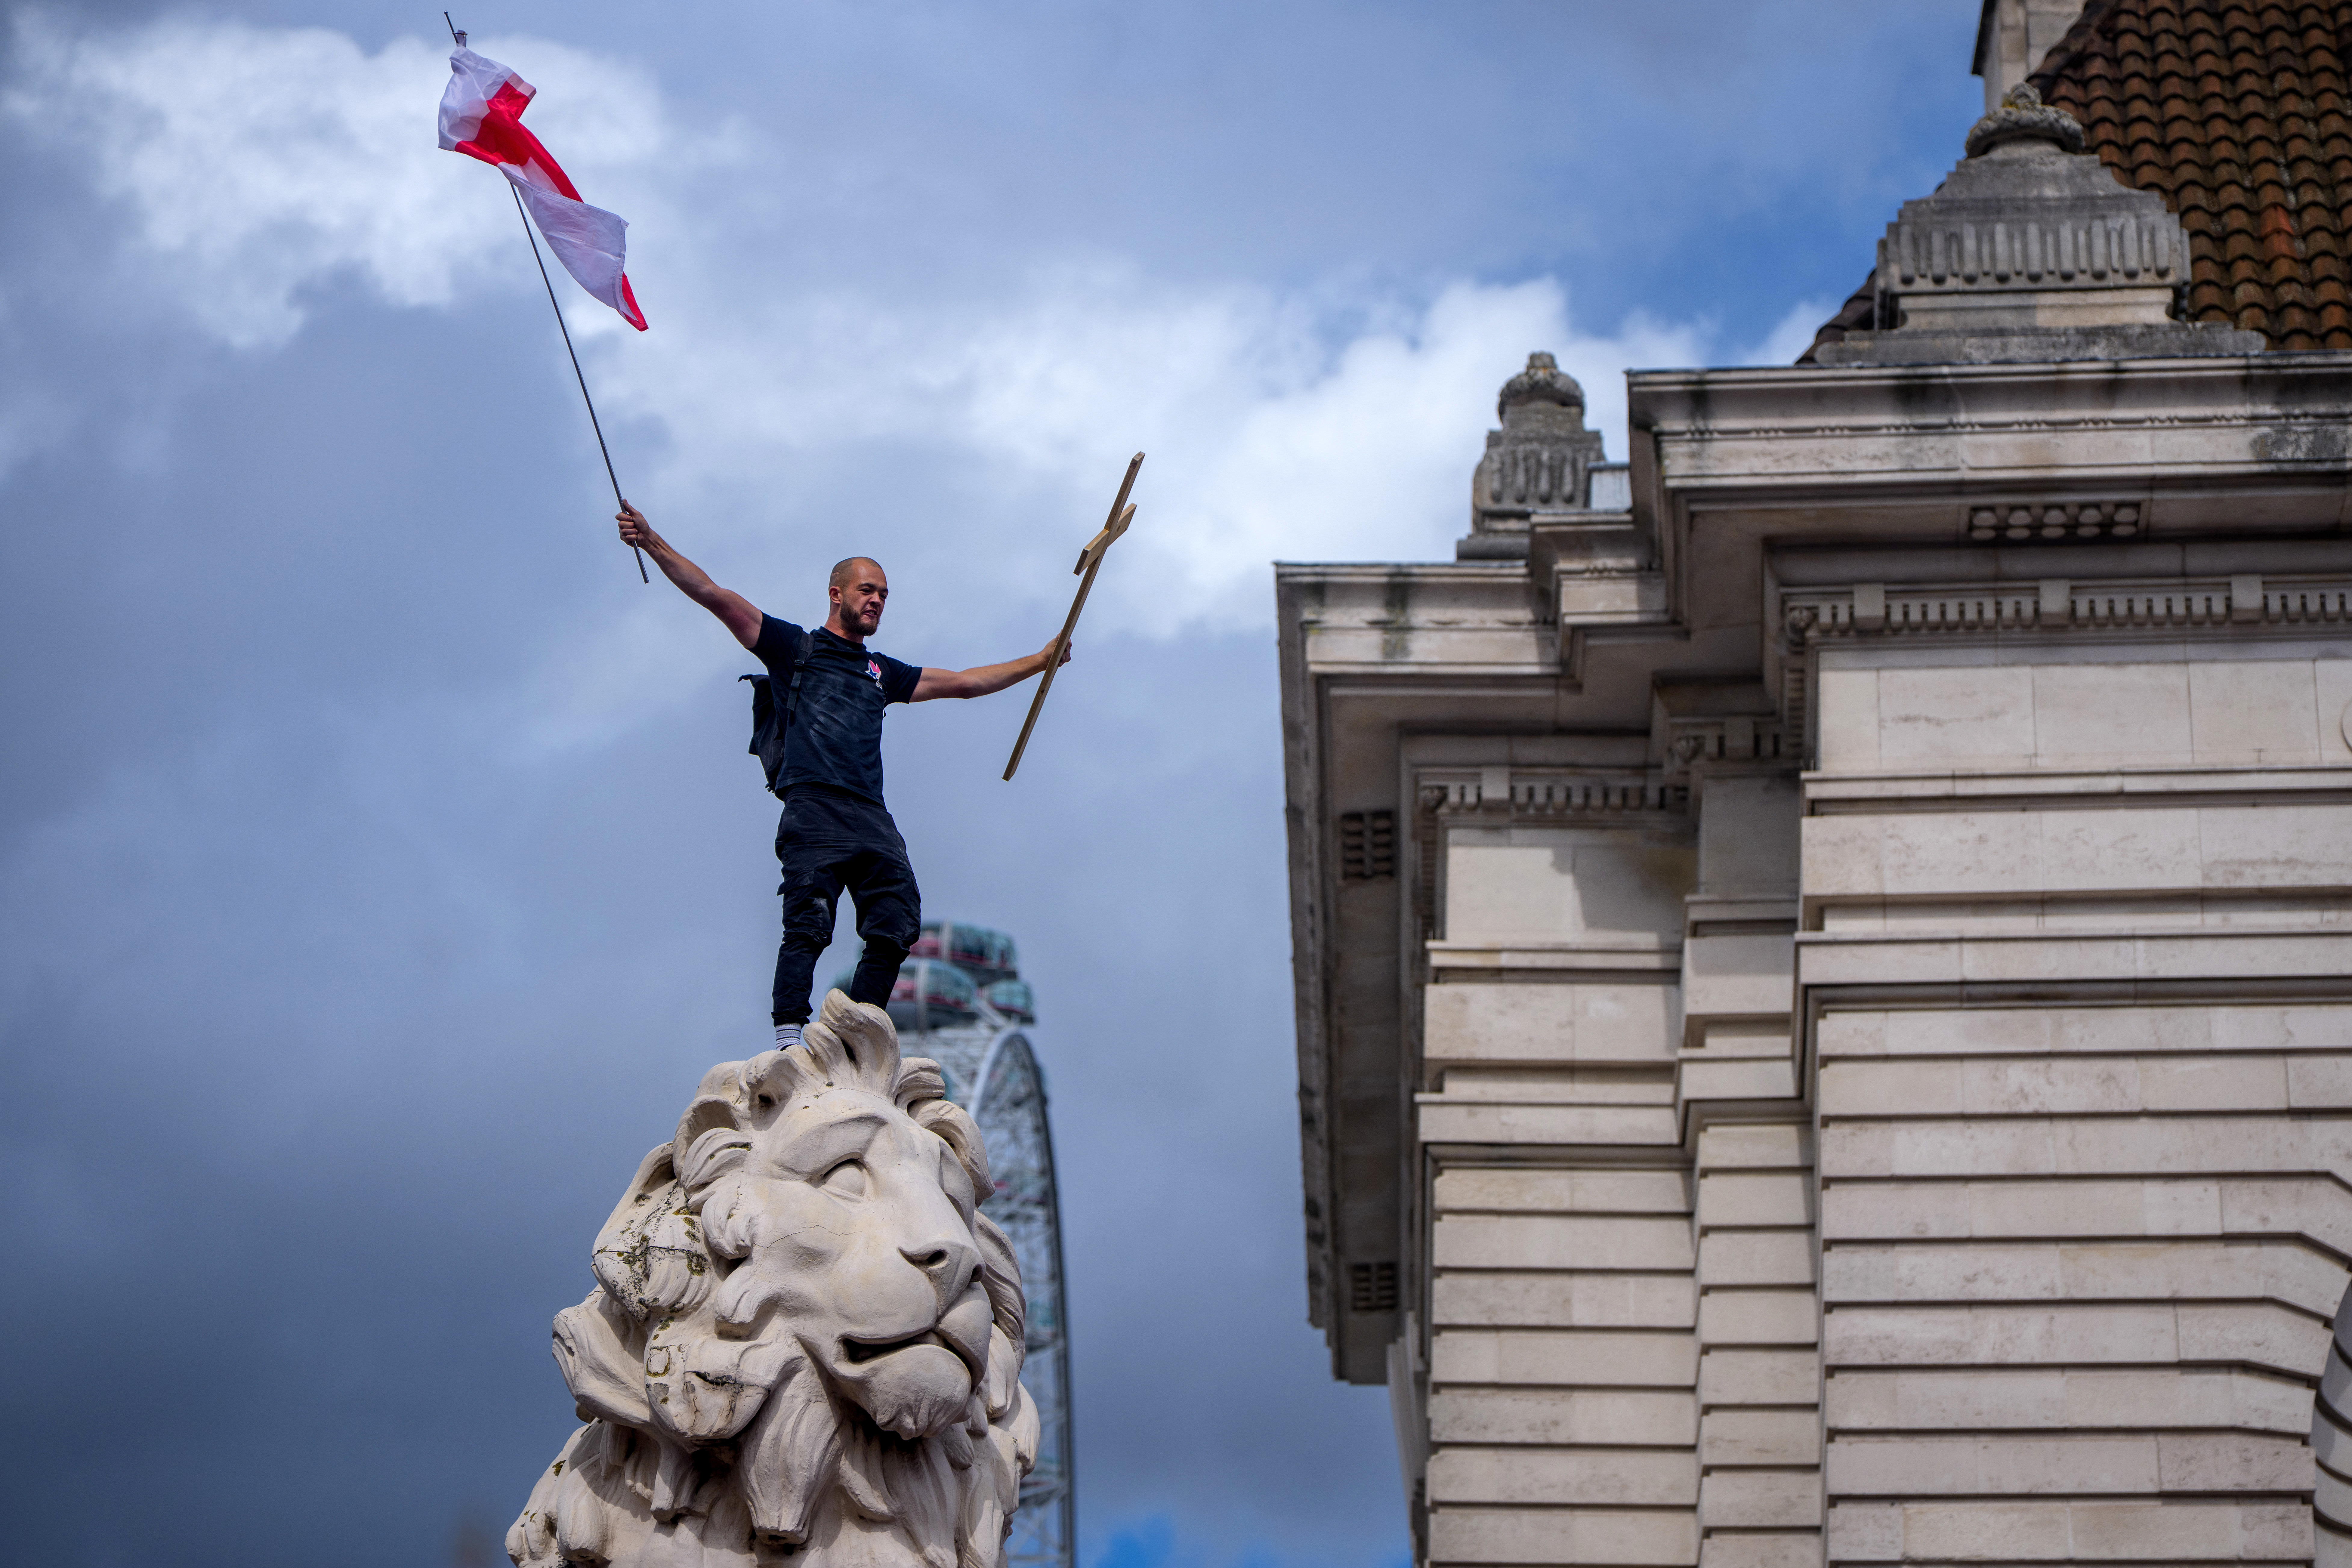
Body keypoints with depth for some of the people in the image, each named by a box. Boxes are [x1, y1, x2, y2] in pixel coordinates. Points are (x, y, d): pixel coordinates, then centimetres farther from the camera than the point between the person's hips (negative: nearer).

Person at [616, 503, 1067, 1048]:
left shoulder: (883, 672, 31)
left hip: (872, 819, 5)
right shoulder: (795, 648, 17)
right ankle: (788, 1042, -24)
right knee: (808, 926, -18)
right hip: (813, 808, -5)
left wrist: (1039, 662, 39)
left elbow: (963, 682, 39)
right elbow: (712, 595, 10)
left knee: (896, 927, -10)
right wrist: (653, 543, 0)